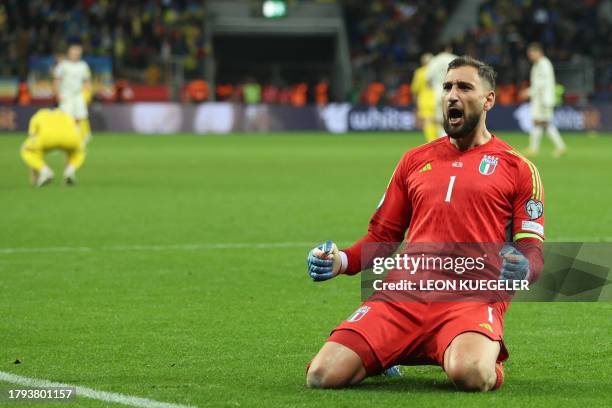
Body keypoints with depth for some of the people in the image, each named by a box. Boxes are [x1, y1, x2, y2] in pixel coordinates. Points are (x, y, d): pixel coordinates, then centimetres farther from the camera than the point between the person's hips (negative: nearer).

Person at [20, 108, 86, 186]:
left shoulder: (38, 117, 41)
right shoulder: (68, 117, 45)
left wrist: (34, 175, 45)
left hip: (48, 136, -2)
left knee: (26, 151, 28)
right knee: (78, 151, 37)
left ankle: (45, 171, 3)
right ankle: (70, 171, 7)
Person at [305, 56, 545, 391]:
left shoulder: (517, 168, 11)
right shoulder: (415, 160, 22)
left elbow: (532, 251, 8)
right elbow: (382, 235, 25)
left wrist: (522, 269, -17)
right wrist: (340, 261, 5)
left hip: (473, 298, -3)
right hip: (405, 294, 3)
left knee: (470, 374, -39)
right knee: (323, 375, -18)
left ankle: (489, 358, 1)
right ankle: (385, 359, 16)